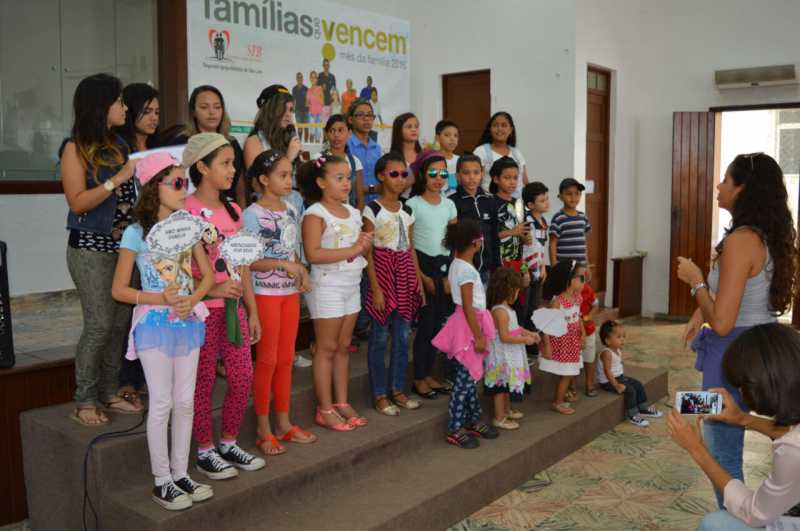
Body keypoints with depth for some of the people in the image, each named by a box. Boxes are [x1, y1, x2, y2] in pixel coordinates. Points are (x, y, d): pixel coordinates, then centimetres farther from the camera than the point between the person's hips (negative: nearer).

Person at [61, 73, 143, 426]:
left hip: (123, 244, 6)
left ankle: (109, 393, 21)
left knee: (121, 323, 8)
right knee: (99, 325, -6)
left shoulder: (120, 144, 12)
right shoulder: (76, 148, -6)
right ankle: (84, 402, 8)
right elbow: (77, 202, -14)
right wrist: (117, 179, -18)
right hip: (91, 248, -6)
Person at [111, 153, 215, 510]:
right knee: (162, 403, 0)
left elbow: (208, 275, 6)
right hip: (154, 323, -4)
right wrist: (161, 299, -19)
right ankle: (162, 481, 14)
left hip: (188, 321, 5)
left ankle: (180, 474, 23)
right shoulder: (136, 233, -9)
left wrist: (192, 300, -13)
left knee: (185, 401, 9)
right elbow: (119, 290, -7)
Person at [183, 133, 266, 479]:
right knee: (203, 382, 5)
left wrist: (252, 311, 11)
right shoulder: (187, 212, -12)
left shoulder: (233, 211, 10)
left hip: (233, 306, 7)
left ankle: (229, 444, 26)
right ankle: (205, 452, 21)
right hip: (203, 308, -6)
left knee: (243, 377, 8)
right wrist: (212, 289, -22)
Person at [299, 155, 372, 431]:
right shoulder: (316, 214, -13)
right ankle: (325, 409, 10)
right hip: (327, 286, -7)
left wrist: (365, 244, -2)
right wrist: (351, 250, -22)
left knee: (343, 346, 13)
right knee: (327, 348, 0)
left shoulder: (353, 213, 11)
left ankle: (342, 403, 22)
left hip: (352, 285, 7)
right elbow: (313, 254, -24)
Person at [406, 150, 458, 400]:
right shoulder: (413, 205, -7)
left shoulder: (449, 204, 9)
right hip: (423, 265, -5)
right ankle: (419, 378, 11)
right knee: (426, 323, -3)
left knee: (438, 322, 9)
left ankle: (428, 374, 22)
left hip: (445, 266, 5)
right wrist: (423, 277, -10)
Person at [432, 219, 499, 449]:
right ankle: (455, 429, 3)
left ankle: (473, 420, 27)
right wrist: (478, 336, -18)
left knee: (470, 376, 16)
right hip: (468, 326, -10)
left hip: (468, 324, 10)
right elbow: (468, 307, -21)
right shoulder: (467, 269, -20)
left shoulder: (456, 265, 9)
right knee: (465, 378, -4)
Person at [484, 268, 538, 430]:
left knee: (506, 385, 23)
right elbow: (504, 337, -27)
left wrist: (529, 333, 9)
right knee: (501, 386, 2)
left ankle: (507, 410, 39)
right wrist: (525, 340, -20)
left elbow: (514, 327, 21)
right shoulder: (500, 311, -24)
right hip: (502, 356, -10)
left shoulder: (506, 309, 8)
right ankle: (499, 418, 12)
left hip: (509, 356, 10)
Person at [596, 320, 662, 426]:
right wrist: (616, 385, -27)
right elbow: (607, 371, -28)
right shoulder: (607, 353, -25)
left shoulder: (618, 350, 4)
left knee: (638, 385, 7)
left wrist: (622, 378, 6)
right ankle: (633, 415, -7)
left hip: (619, 377, 10)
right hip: (607, 382, -10)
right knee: (630, 390, -19)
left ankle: (643, 408, 20)